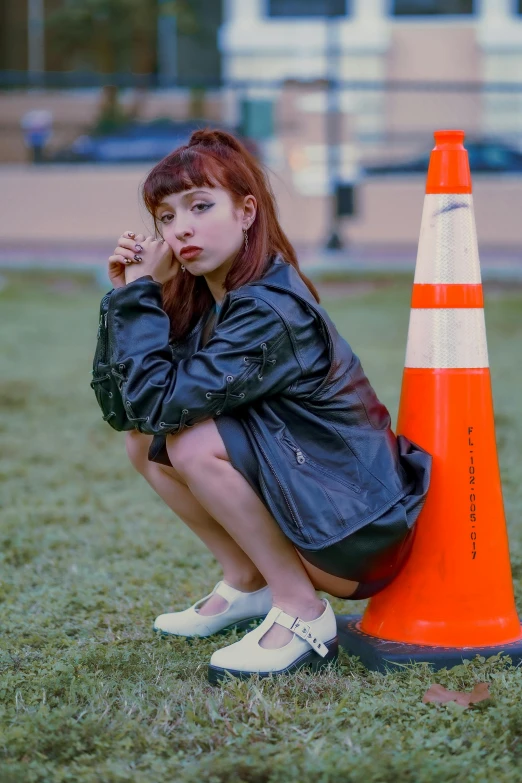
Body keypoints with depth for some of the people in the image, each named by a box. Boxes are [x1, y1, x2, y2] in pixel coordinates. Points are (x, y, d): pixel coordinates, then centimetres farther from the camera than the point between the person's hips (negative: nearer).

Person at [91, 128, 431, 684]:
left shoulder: (270, 313, -24)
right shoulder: (203, 302, 3)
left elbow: (156, 399, -29)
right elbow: (118, 407, 3)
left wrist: (141, 292, -18)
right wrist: (125, 295, -6)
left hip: (361, 535, -9)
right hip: (300, 510, 9)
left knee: (191, 441, -24)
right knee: (142, 442, 4)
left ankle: (303, 615, -12)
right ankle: (247, 586, 14)